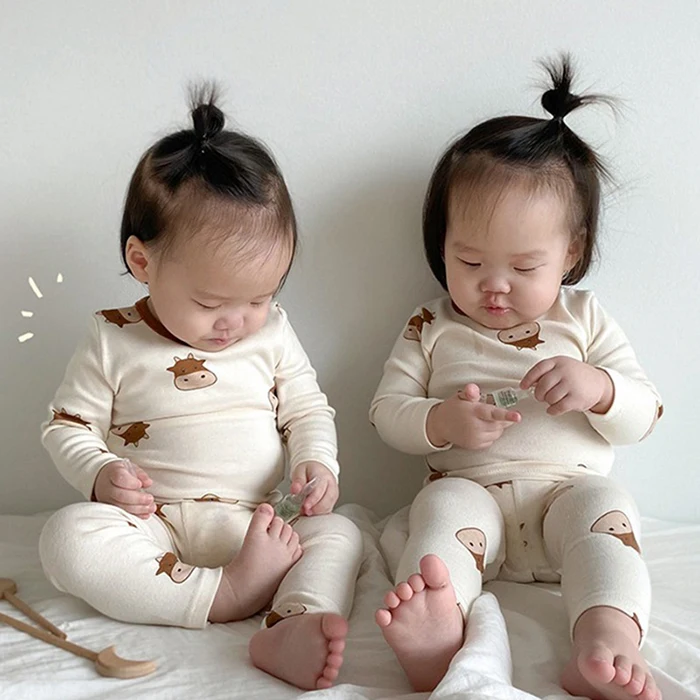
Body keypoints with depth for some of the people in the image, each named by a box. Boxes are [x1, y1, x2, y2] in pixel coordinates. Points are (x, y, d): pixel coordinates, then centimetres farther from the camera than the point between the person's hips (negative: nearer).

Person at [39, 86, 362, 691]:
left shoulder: (272, 334, 4)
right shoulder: (113, 342, -1)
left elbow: (308, 410, 11)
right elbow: (67, 426, 5)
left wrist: (317, 461, -11)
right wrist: (100, 474, -16)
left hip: (256, 526, 2)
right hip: (152, 524, -1)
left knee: (340, 534, -22)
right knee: (68, 537, -29)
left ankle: (295, 627, -49)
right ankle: (225, 596, -35)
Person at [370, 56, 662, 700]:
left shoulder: (584, 320, 11)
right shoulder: (432, 329, 10)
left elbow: (643, 417, 9)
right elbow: (387, 411, 6)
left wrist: (599, 388, -15)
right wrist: (443, 422, -16)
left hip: (569, 487, 1)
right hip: (471, 487, 0)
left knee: (604, 504, -30)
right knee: (446, 506, -32)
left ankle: (608, 641, -51)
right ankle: (439, 629, -58)